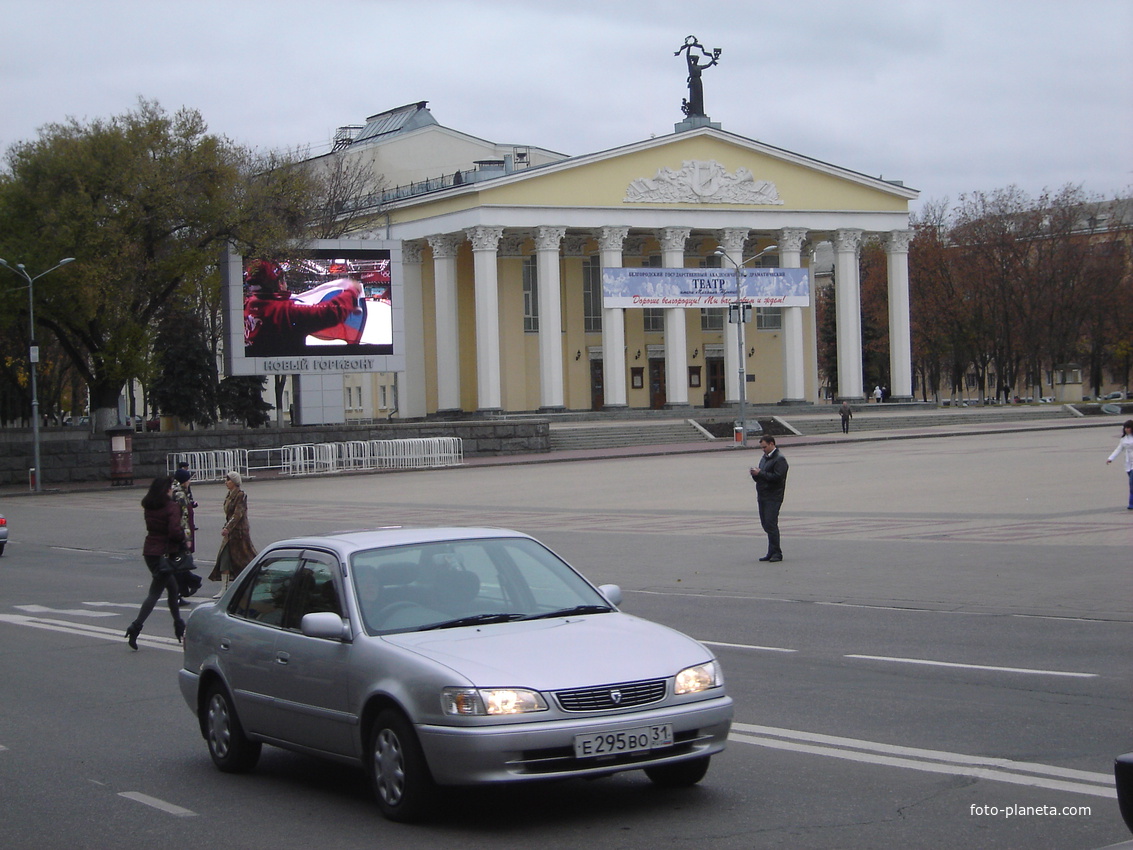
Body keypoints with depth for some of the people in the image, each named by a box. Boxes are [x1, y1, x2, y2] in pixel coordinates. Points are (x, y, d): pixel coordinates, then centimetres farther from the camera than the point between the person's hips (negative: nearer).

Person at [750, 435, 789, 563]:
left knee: (771, 524, -12)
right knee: (765, 524, 9)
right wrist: (755, 474, 0)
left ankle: (776, 553, -8)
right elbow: (759, 478, 23)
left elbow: (777, 476, -21)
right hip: (762, 496, 9)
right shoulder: (764, 458, 20)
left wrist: (760, 473, -18)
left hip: (773, 497, -9)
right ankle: (772, 552, 15)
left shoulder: (779, 459, -9)